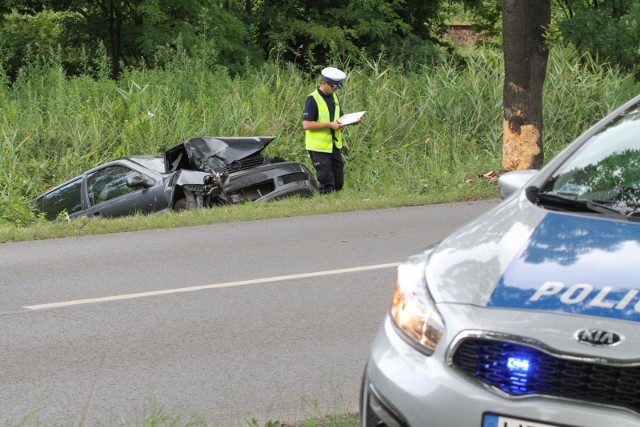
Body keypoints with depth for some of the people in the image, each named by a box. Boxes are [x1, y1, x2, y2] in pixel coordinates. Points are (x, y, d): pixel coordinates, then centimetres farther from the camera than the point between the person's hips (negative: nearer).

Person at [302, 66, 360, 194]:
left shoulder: (334, 97, 12)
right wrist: (330, 125, -21)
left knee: (338, 181, 8)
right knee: (326, 183, -7)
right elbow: (306, 125, -19)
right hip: (319, 147, -8)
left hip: (334, 145, 8)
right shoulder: (313, 99, -13)